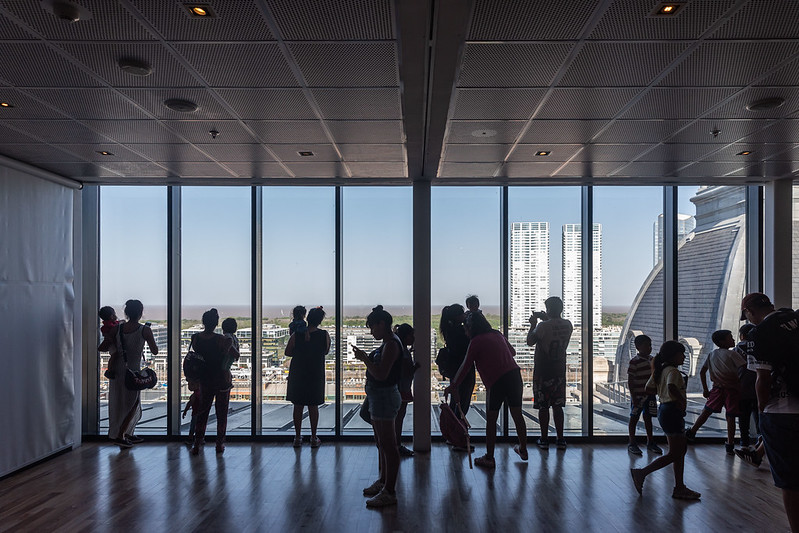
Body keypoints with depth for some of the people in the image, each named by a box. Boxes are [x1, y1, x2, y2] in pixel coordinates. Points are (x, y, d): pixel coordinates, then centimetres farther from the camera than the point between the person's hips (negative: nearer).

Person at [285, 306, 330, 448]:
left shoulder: (296, 335, -9)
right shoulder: (324, 335, -9)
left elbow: (287, 352, 1)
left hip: (297, 375, 0)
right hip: (316, 374, 0)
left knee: (298, 406, 11)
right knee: (313, 406, 10)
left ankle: (298, 438, 17)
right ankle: (314, 438, 15)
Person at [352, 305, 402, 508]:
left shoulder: (391, 344, -19)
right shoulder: (388, 343, 13)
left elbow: (381, 374, -26)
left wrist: (365, 359, -17)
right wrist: (366, 358, 8)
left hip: (385, 397, -11)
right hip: (379, 396, 11)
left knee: (388, 446, -3)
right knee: (382, 443, 21)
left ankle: (389, 492, 5)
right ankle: (382, 482, 35)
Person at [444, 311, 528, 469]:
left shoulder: (476, 341, -3)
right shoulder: (497, 334, 15)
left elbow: (465, 366, -2)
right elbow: (512, 352, 28)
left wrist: (453, 385, 5)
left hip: (496, 381, -6)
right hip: (514, 374, 6)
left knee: (491, 420, 4)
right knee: (517, 415, 18)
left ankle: (489, 458, 8)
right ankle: (523, 450, 34)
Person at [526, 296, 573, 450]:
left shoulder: (543, 326, -18)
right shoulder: (567, 325, -1)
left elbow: (530, 342, -5)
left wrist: (533, 325, 6)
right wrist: (546, 319, 20)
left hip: (542, 372, -5)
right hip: (559, 371, 5)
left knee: (543, 406, 4)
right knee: (558, 406, 12)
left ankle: (544, 440, 10)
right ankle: (560, 440, 15)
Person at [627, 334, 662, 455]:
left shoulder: (652, 359, 6)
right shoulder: (634, 362, -15)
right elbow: (630, 381, -15)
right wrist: (633, 397, -17)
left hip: (650, 394, 6)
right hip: (638, 395, -6)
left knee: (648, 418, 16)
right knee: (634, 418, 4)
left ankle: (650, 442, 27)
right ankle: (632, 444, 13)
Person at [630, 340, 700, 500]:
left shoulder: (660, 370, 12)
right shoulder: (673, 371, -16)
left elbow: (648, 387, 18)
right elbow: (672, 387, -35)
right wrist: (682, 400, -22)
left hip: (664, 409, 10)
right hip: (672, 411, -10)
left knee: (682, 450, 16)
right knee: (674, 454, -3)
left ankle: (679, 488, 21)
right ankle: (641, 473, -4)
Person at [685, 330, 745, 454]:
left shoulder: (711, 354, 11)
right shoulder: (732, 354, -6)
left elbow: (702, 372, 11)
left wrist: (705, 389, 17)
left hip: (717, 388, 4)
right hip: (732, 389, -4)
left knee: (707, 411, 14)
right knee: (730, 417, 1)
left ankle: (691, 432, 16)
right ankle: (730, 445, 4)